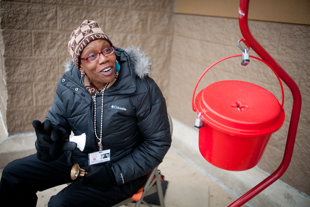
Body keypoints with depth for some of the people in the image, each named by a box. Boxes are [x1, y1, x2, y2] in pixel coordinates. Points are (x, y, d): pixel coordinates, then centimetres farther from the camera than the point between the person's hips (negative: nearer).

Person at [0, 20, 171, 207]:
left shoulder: (142, 88, -22)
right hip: (78, 157, 6)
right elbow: (57, 123, 3)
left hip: (122, 168, -5)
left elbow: (159, 141, -14)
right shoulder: (68, 85, -9)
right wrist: (48, 140, -23)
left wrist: (116, 174, -19)